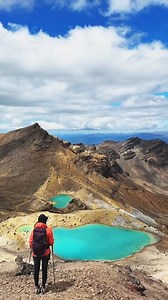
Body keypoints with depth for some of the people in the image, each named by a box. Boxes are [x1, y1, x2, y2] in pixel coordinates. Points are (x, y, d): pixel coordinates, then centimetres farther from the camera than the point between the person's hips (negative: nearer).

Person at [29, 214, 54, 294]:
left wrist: (32, 249, 18)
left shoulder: (34, 230, -4)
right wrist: (51, 248, 15)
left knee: (36, 270, 12)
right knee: (44, 269, 9)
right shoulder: (48, 229, -10)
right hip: (45, 253, -2)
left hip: (35, 253, 2)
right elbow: (51, 242, -7)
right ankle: (43, 287, 15)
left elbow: (30, 241, 0)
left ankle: (36, 287, 19)